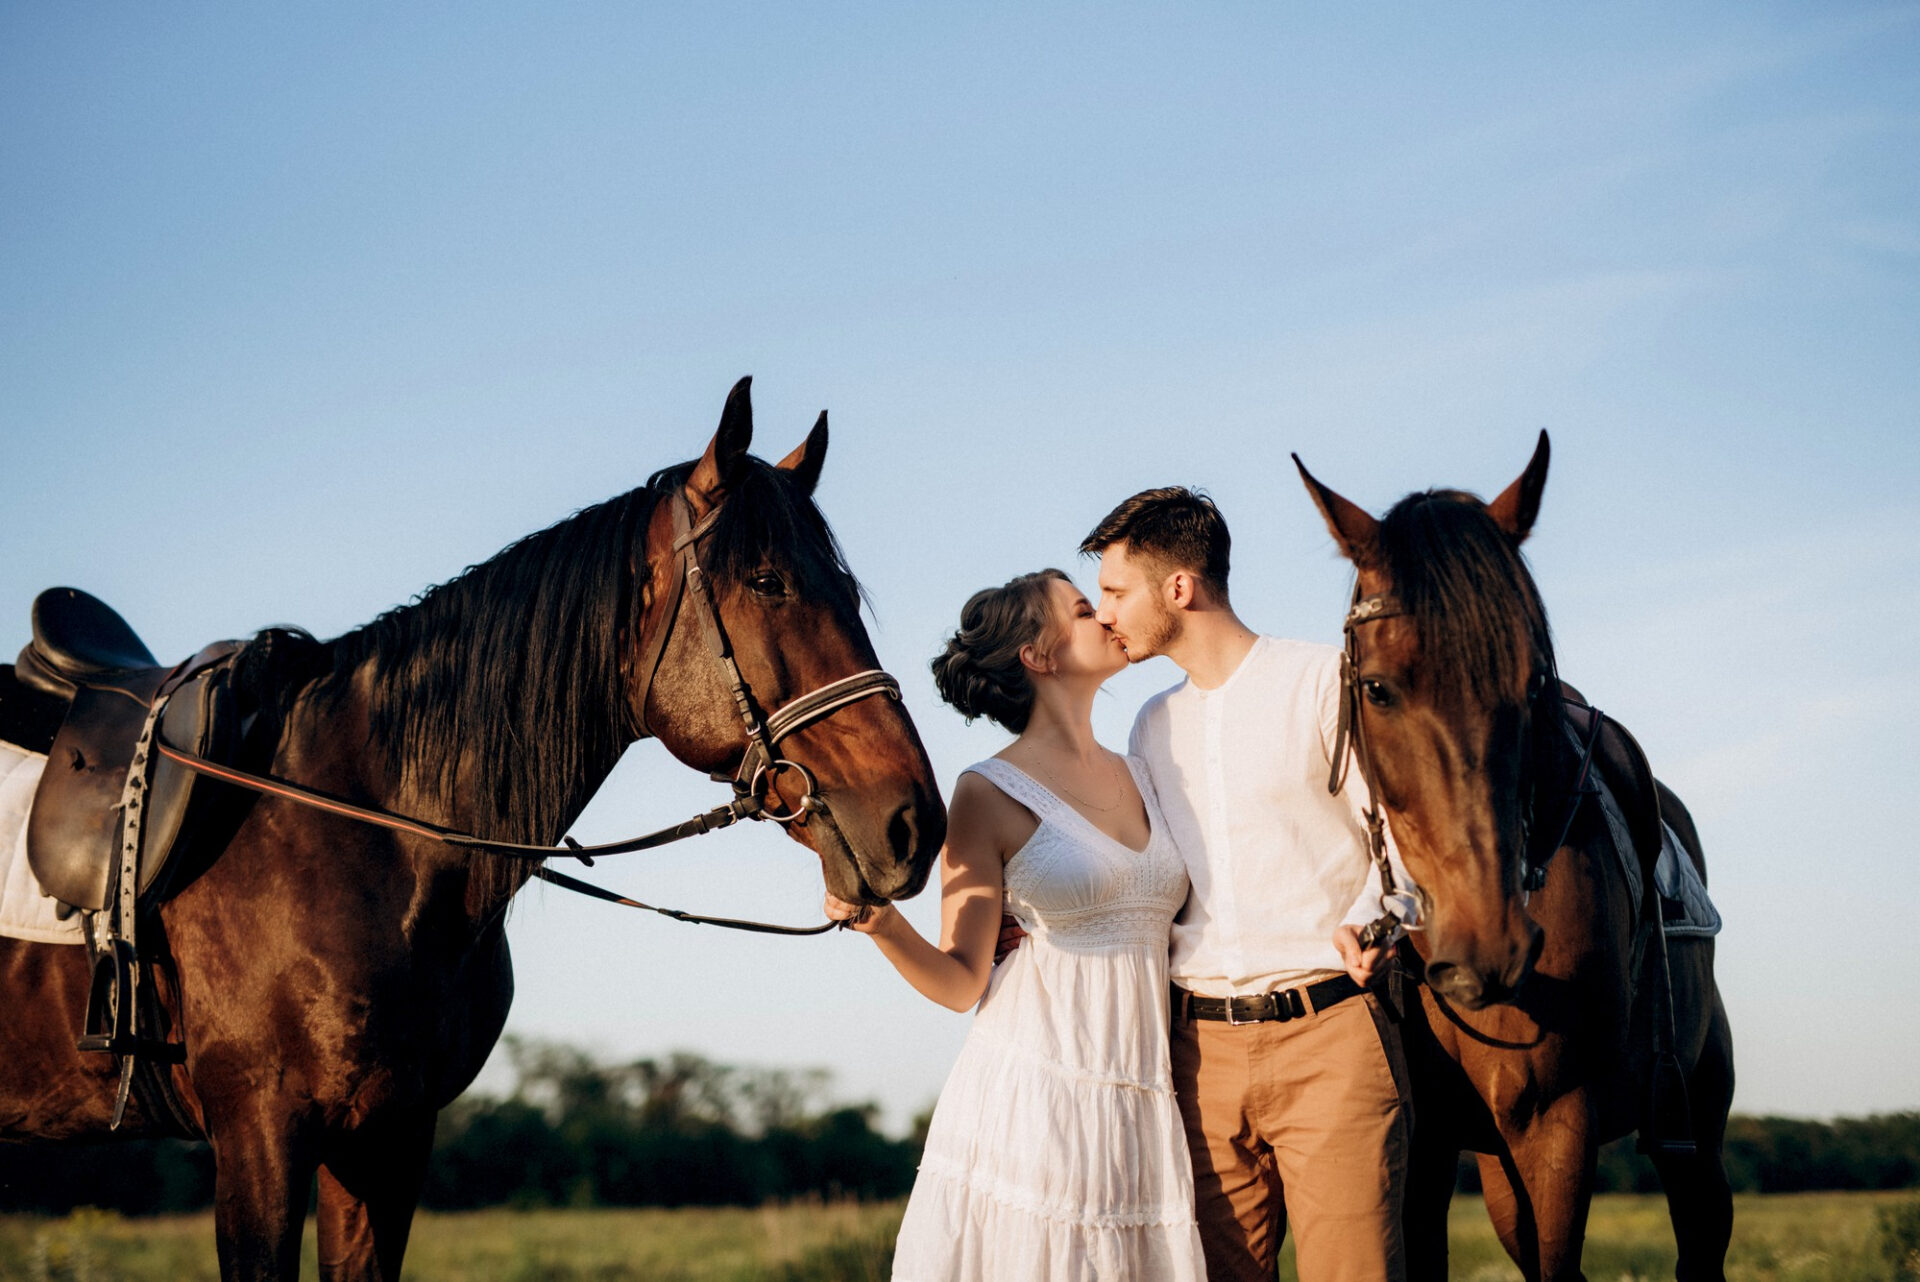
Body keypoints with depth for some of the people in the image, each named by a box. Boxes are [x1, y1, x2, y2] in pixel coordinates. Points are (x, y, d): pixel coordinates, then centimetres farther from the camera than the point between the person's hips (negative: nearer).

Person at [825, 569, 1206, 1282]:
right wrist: (882, 924, -21)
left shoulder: (1142, 779, 14)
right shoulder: (991, 795, -3)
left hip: (1143, 1107, 5)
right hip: (1034, 1089, -5)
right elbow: (961, 983, -4)